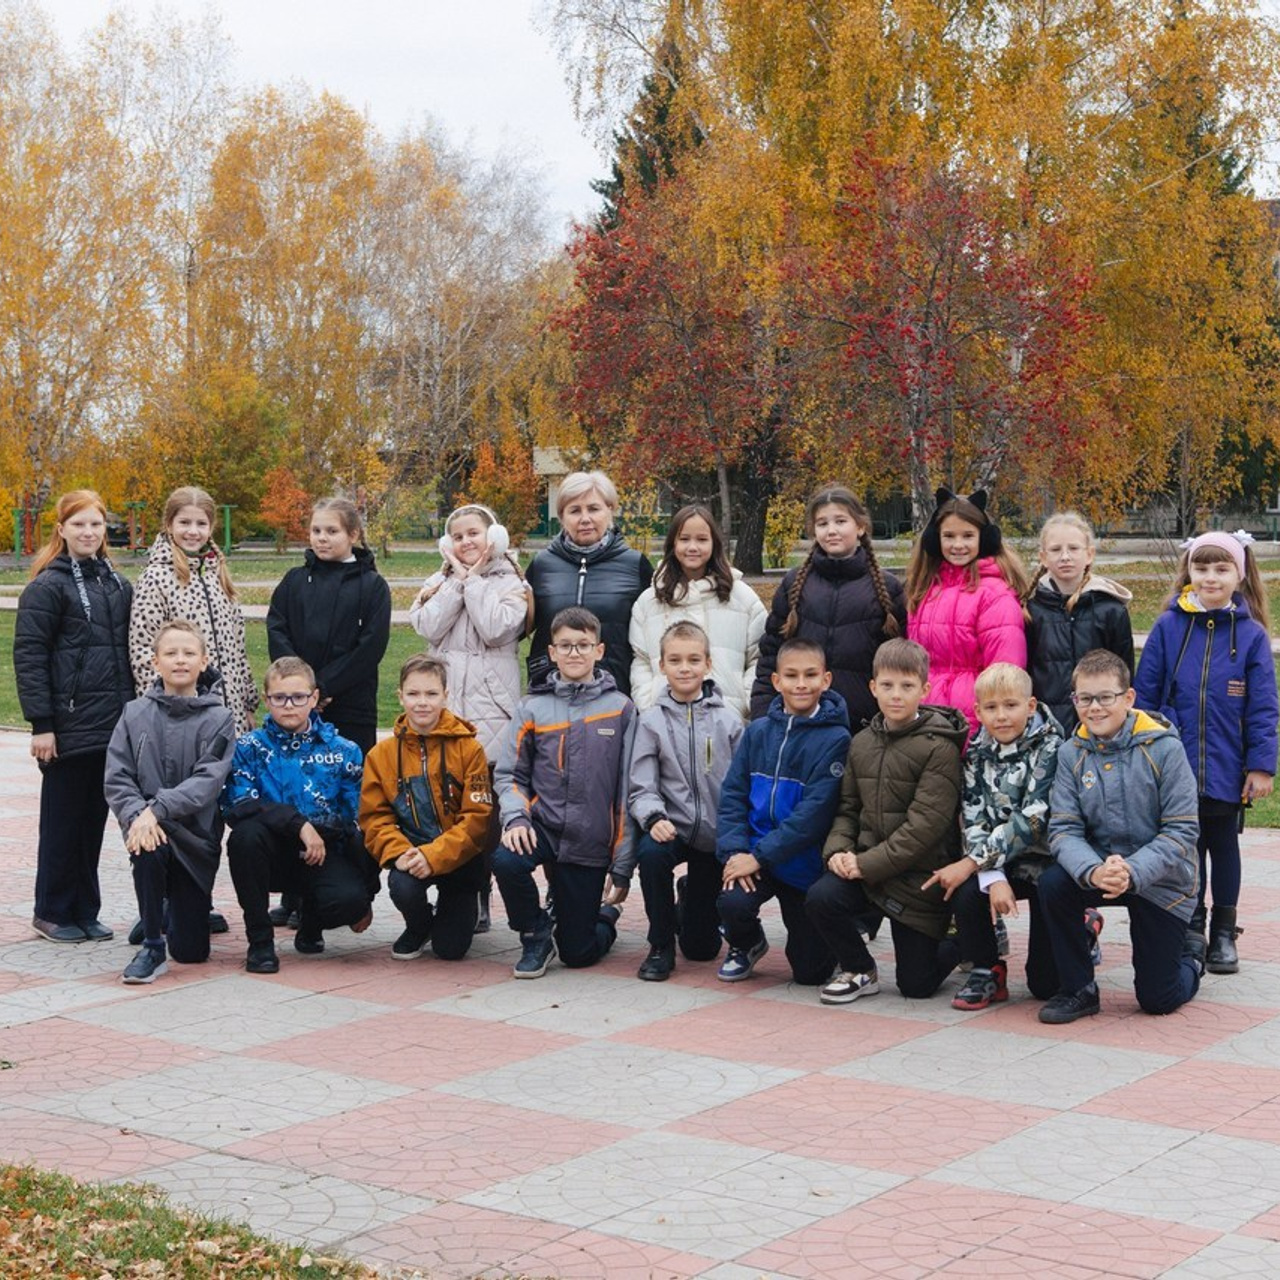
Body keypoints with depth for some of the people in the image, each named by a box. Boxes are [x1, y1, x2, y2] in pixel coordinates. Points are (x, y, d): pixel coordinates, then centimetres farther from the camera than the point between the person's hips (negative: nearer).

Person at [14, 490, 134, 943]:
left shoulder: (116, 584, 13)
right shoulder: (47, 586, -6)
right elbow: (28, 657, -10)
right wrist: (41, 724, -14)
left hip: (113, 726, 6)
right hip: (69, 727, -5)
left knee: (94, 820, 10)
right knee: (63, 820, 2)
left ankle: (85, 912, 18)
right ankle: (53, 912, 14)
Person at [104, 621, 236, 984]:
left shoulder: (218, 718, -5)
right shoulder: (135, 714, 1)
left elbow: (209, 780, -16)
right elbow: (116, 778, -4)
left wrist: (157, 808, -27)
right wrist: (136, 814, -23)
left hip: (197, 831, 0)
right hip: (146, 820, 0)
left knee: (191, 951, 2)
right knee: (147, 848, -39)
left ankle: (178, 908, 41)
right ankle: (152, 947, -19)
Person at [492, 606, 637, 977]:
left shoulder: (621, 709, -2)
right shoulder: (533, 707, 2)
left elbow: (627, 792, -1)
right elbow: (510, 774, 6)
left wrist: (623, 867, -2)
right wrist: (516, 818, -15)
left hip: (592, 844, -1)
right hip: (542, 825, 1)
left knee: (578, 953, 1)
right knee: (506, 860, -34)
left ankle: (605, 916, 38)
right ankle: (536, 933, -4)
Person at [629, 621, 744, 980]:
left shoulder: (728, 718, -2)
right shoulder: (652, 721, -3)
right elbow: (641, 786, -7)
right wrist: (653, 817, -27)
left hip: (718, 834, 1)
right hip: (672, 828, -1)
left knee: (702, 947, 3)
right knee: (650, 853, -38)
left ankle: (692, 896, 41)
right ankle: (661, 946, -15)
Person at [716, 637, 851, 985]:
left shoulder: (835, 739, -11)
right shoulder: (758, 731, 4)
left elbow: (815, 810, -18)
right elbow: (733, 793, 2)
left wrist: (760, 856, -21)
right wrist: (734, 850, -13)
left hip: (805, 863, -3)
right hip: (754, 855, 3)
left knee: (810, 972, 2)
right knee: (732, 902, -29)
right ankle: (746, 944, 8)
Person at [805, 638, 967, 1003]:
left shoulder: (939, 748, -12)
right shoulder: (862, 743, 8)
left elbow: (925, 825, -18)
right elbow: (848, 808, 11)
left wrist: (867, 864, -20)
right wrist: (838, 849, -9)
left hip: (919, 877, -4)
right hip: (865, 866, 4)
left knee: (916, 984, 0)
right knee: (820, 898, -26)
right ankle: (858, 970, 3)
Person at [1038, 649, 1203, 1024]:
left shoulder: (1164, 748, -15)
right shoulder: (1072, 753, -5)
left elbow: (1182, 831, -16)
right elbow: (1063, 829, -11)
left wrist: (1133, 873, -30)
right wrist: (1092, 870, -32)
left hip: (1161, 880, -3)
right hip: (1097, 872, 3)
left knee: (1158, 999, 0)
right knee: (1051, 884, -29)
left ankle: (1190, 953, 37)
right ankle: (1078, 990, -9)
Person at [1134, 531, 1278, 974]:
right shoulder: (1168, 627, -3)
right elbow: (1144, 695, 1)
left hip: (1226, 771, 0)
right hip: (1175, 768, 1)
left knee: (1224, 846, 14)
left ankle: (1224, 933, 26)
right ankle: (1189, 931, 23)